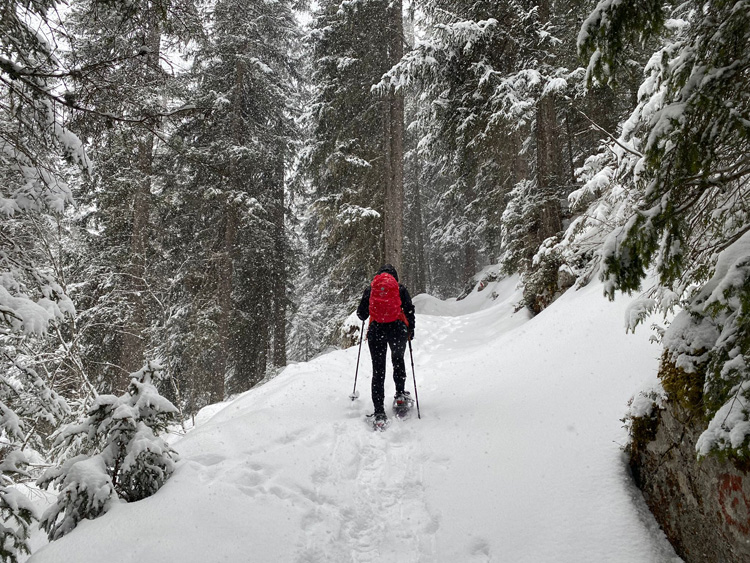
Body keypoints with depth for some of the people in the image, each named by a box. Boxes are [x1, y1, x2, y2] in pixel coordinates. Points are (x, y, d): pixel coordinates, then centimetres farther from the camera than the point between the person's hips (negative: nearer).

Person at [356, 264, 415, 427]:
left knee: (378, 370, 2)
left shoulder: (370, 289, 11)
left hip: (376, 330, 0)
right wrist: (411, 330, 15)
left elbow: (361, 314, 11)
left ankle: (379, 412, -5)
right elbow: (410, 310, 4)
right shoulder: (400, 288, 9)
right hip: (397, 329, 0)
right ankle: (400, 394, 19)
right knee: (398, 360, 27)